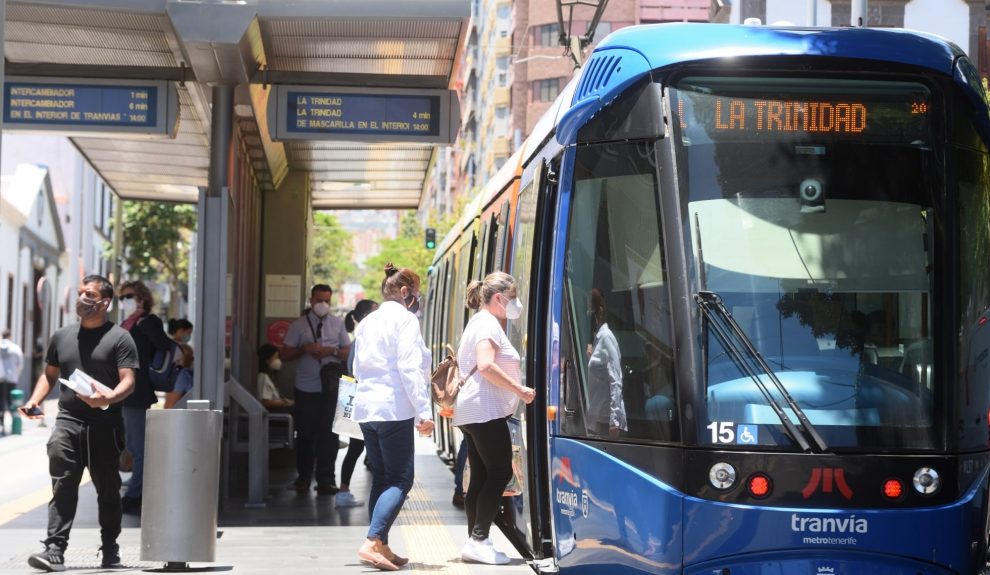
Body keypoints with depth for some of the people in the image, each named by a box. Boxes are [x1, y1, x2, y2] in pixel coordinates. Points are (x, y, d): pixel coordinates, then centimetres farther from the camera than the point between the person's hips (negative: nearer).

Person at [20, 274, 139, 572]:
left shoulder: (119, 338, 1)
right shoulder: (62, 336, 15)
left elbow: (128, 381, -7)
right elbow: (49, 374, 23)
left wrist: (107, 398, -26)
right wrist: (34, 401, 5)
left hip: (105, 425, -2)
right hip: (68, 421, 2)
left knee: (108, 489, 8)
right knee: (62, 487, -12)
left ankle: (110, 549, 21)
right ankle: (55, 550, -18)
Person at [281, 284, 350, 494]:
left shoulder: (338, 324, 10)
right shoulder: (299, 325, 5)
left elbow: (349, 352, 9)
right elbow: (285, 354, 3)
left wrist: (332, 351, -9)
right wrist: (304, 349, -13)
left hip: (331, 388, 1)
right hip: (306, 388, -1)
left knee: (329, 433, -1)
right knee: (305, 433, 4)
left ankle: (325, 479, 5)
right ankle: (303, 478, 15)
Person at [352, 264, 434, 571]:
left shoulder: (368, 322, 18)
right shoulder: (404, 318, -7)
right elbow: (409, 368, -15)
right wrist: (424, 410, -16)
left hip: (366, 407, 8)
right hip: (394, 407, -8)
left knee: (381, 479, 12)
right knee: (400, 480, -6)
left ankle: (381, 547, 10)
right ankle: (372, 543, -19)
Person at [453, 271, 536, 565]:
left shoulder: (478, 322, 21)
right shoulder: (488, 324, -11)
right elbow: (486, 365, -23)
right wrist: (520, 390, -19)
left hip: (471, 411, 10)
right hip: (485, 410, -10)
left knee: (480, 477, 8)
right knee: (500, 474, -10)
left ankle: (475, 541, 6)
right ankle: (478, 540, -13)